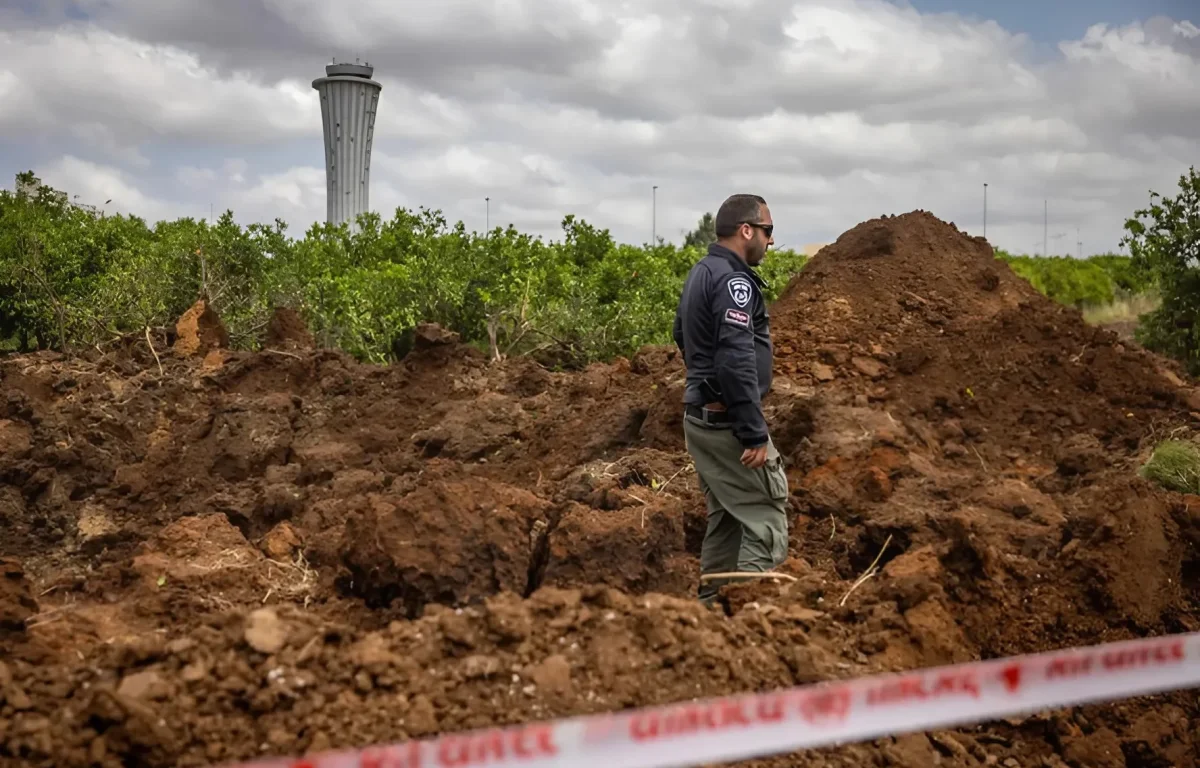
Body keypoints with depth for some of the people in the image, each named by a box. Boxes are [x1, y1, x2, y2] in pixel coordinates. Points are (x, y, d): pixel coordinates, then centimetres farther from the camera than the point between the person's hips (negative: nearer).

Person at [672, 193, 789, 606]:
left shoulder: (700, 273, 13)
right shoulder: (733, 281, -18)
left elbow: (683, 336, 26)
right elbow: (737, 361, -25)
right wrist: (755, 434, -23)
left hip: (701, 415, 10)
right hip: (728, 422, -10)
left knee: (726, 518, 16)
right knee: (766, 518, -7)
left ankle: (712, 602, 19)